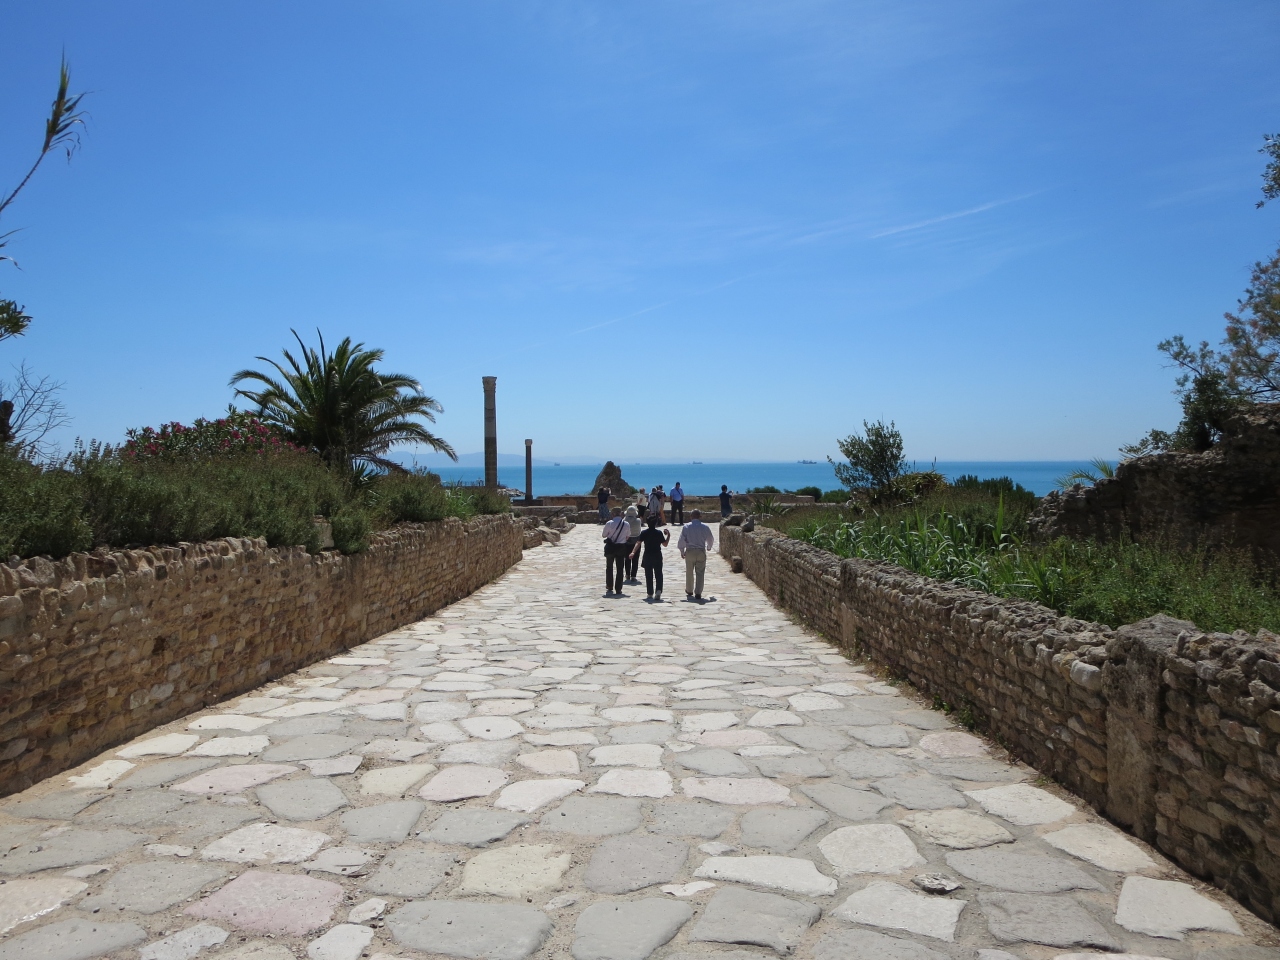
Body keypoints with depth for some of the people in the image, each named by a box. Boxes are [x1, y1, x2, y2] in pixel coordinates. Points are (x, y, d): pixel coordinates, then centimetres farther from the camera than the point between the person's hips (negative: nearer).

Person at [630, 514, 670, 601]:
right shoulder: (659, 533, -5)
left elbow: (638, 543, -10)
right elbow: (665, 544, -1)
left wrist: (633, 552, -12)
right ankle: (658, 591, -16)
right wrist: (668, 535, 9)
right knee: (658, 575, 4)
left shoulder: (644, 533, -3)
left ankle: (650, 593, 12)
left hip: (647, 556, 1)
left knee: (648, 576, 9)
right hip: (657, 556, -1)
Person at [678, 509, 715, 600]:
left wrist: (682, 551, 10)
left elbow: (681, 540, -3)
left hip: (689, 552, 0)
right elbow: (711, 540, 12)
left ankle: (689, 591, 29)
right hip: (701, 552, 0)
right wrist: (708, 547, 33)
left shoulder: (686, 527, -1)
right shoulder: (705, 527, 1)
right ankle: (698, 593, -6)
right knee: (700, 573, 1)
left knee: (689, 572, 15)